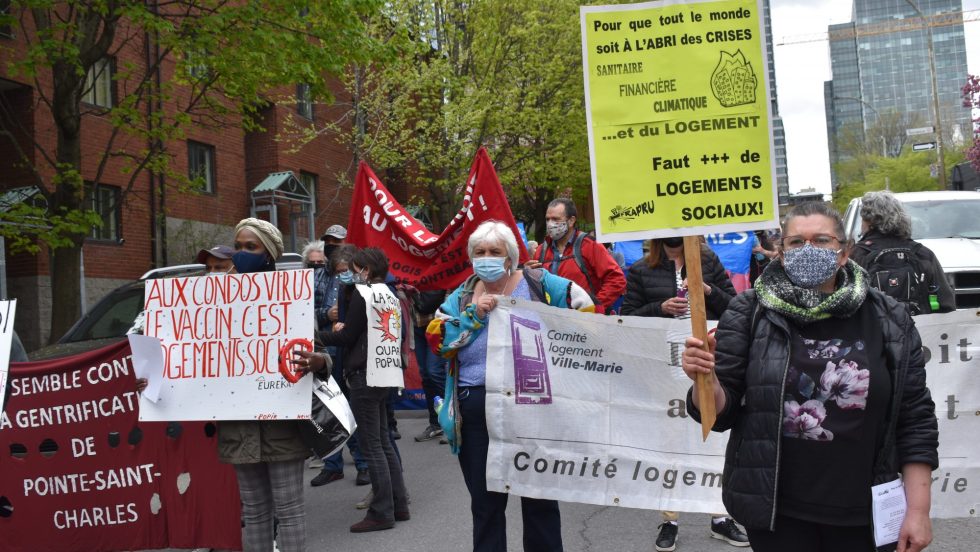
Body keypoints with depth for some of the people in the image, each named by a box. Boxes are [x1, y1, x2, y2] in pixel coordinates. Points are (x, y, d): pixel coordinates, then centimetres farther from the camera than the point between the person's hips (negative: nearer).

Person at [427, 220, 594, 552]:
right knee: (485, 501, 12)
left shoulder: (538, 284, 1)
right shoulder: (463, 296, 10)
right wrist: (474, 314, -11)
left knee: (539, 497, 9)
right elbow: (437, 340, -1)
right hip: (476, 410, 3)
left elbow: (585, 308, 2)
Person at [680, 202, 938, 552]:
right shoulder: (750, 314, -5)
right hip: (774, 509, -1)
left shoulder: (889, 321, -2)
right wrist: (705, 380, -25)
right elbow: (722, 413, -4)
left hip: (863, 514, 1)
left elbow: (915, 421, 1)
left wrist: (918, 511, -1)